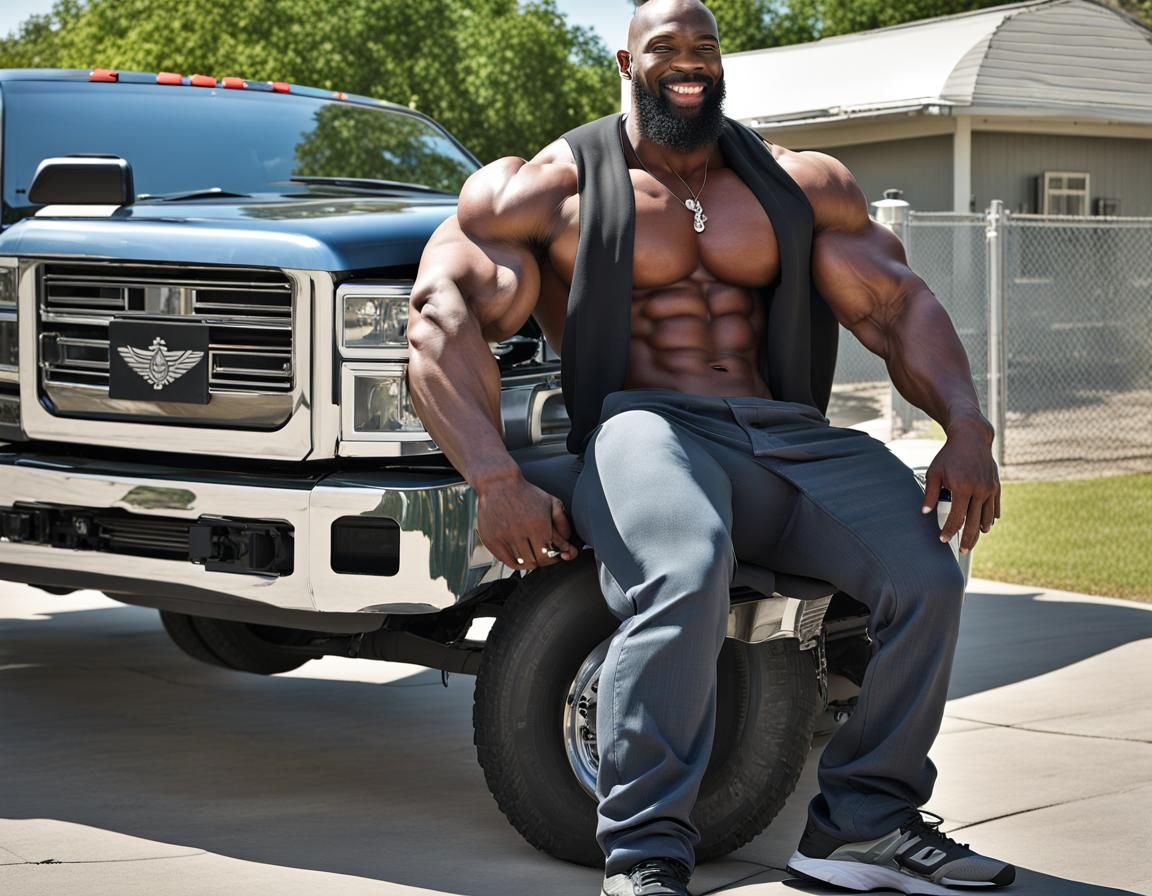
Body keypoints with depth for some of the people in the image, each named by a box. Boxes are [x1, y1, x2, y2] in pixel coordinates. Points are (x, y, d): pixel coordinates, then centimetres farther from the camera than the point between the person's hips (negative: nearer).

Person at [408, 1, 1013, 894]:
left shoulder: (804, 184, 19)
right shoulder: (560, 185, 7)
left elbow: (902, 307, 16)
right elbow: (440, 315, -3)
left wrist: (967, 430, -5)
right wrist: (496, 480, -20)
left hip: (786, 438, 4)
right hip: (646, 426, -4)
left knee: (926, 575, -22)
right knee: (684, 576, -38)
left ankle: (866, 820, -3)